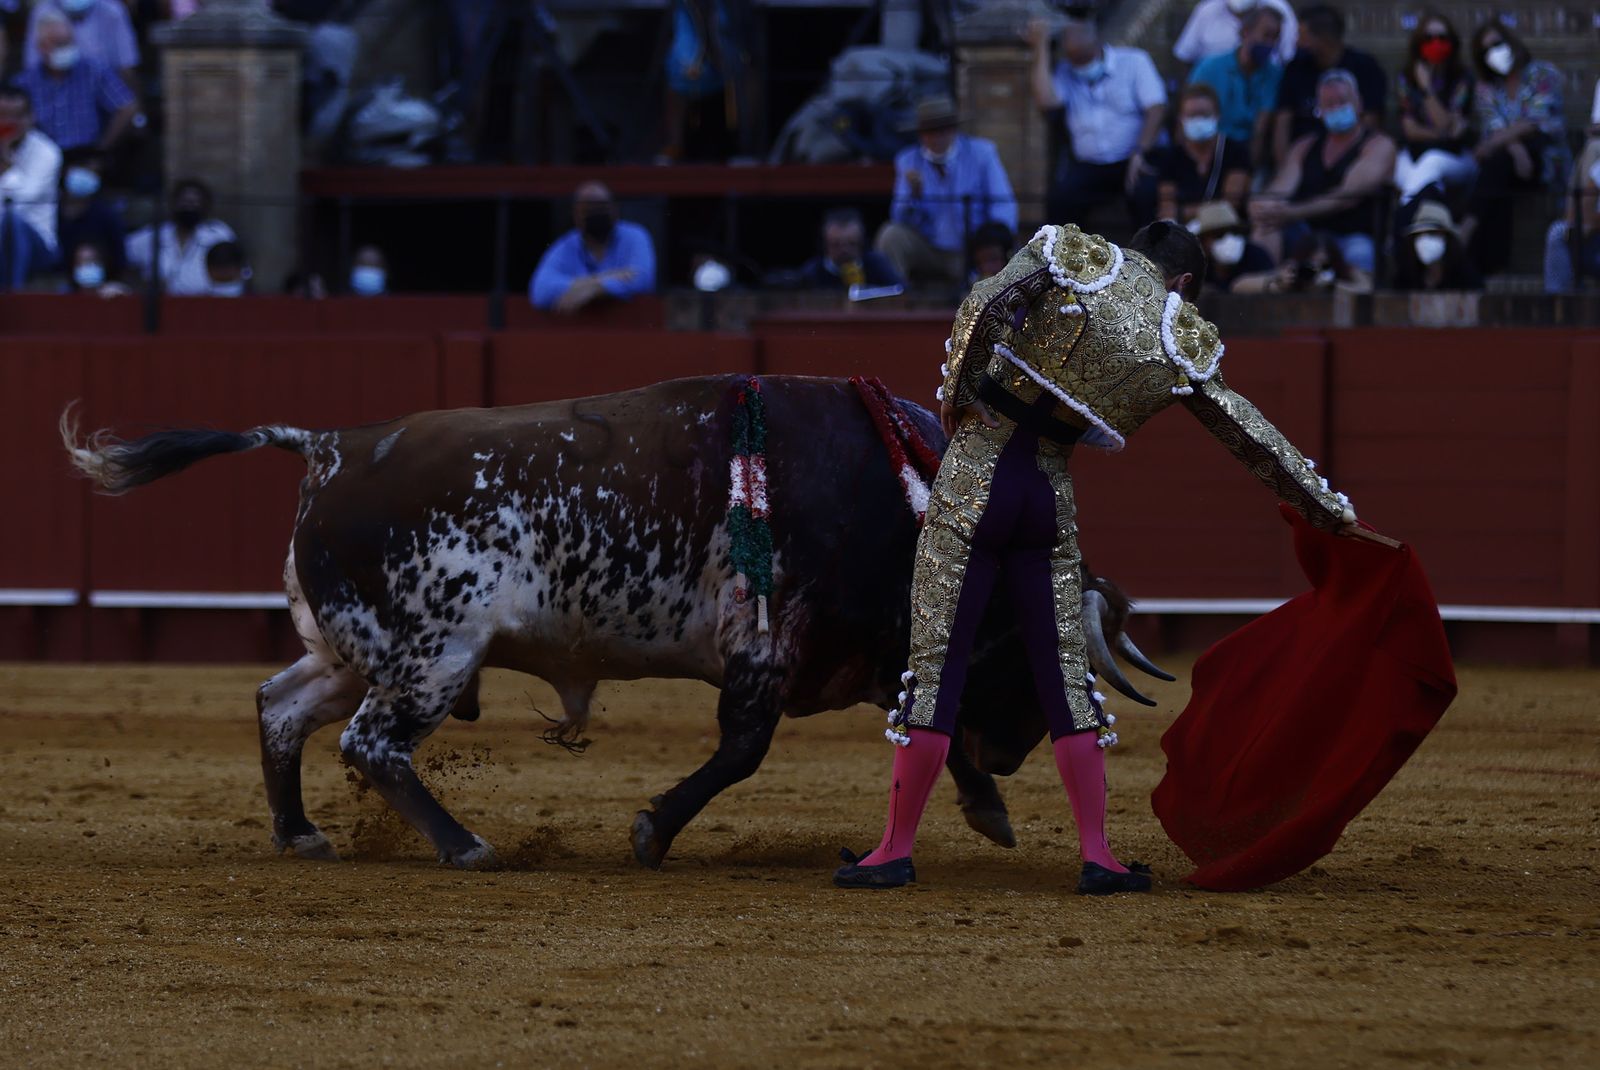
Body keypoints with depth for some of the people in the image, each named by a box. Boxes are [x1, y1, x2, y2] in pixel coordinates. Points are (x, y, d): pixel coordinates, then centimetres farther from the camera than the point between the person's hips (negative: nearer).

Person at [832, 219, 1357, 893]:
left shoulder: (1068, 256, -1)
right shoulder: (1184, 346, 5)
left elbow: (982, 307, -15)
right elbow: (1255, 438, 12)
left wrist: (955, 393, 0)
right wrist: (1327, 506, 21)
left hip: (974, 478, -1)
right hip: (1049, 495, 2)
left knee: (935, 666, 2)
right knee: (1064, 673, 12)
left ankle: (895, 851, 5)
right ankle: (1097, 857, 9)